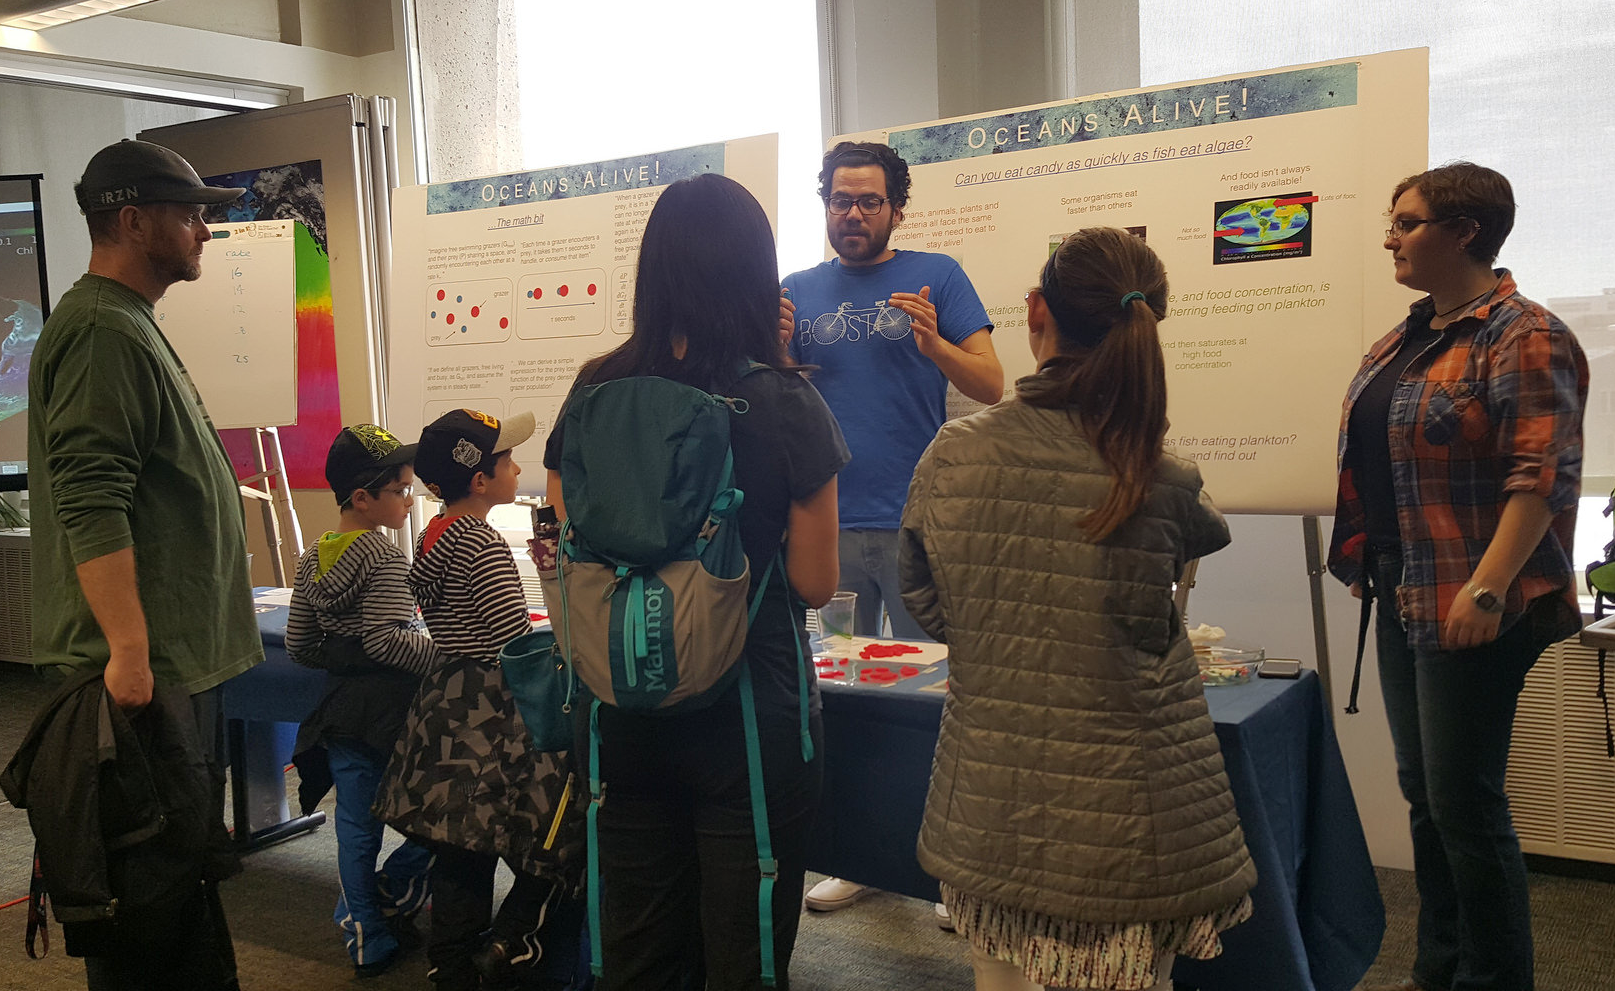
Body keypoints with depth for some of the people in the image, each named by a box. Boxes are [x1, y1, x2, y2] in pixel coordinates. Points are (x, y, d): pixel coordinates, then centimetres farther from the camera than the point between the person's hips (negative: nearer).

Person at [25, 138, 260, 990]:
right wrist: (129, 649, -27)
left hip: (177, 656, 11)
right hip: (144, 666, -11)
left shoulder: (130, 327, 18)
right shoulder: (101, 332, -15)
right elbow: (90, 506, -24)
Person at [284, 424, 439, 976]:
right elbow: (387, 639, -24)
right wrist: (447, 658, -20)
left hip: (340, 705, 8)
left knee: (355, 828, 11)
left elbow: (298, 646, 12)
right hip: (391, 705, -8)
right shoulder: (385, 558, -14)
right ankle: (394, 894, 13)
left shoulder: (312, 559, 10)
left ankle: (368, 943, 18)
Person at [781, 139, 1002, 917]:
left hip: (919, 523, -3)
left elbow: (991, 386, -3)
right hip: (828, 522, 4)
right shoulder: (800, 292, 12)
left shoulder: (937, 277, 3)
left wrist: (933, 342, -20)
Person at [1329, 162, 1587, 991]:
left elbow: (1543, 478, -20)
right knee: (1423, 794, 15)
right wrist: (1367, 561, 18)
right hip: (1403, 596, 9)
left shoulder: (1523, 339, -13)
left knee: (1464, 804, -2)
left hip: (1468, 607, -9)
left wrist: (1487, 589, -26)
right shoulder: (1406, 339, 13)